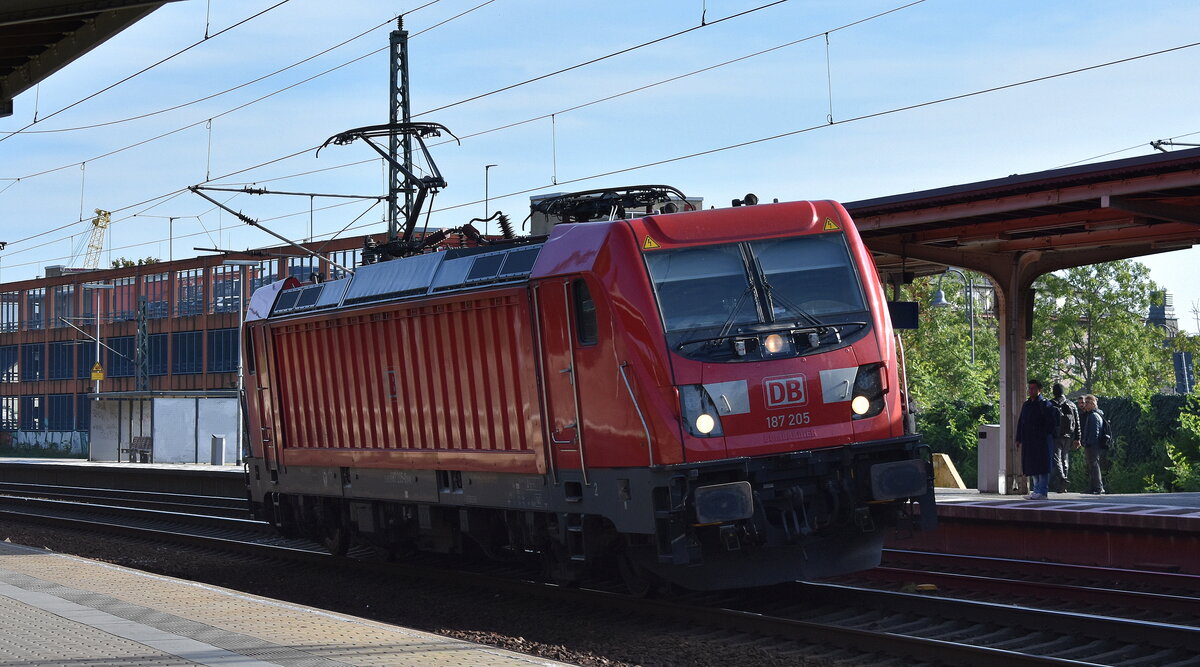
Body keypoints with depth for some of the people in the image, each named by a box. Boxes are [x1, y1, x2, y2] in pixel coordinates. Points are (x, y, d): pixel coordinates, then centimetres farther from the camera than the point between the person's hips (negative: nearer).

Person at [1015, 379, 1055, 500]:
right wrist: (1019, 439, 15)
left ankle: (1042, 492, -6)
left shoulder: (1044, 404, -5)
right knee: (1032, 467, 9)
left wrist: (1045, 435, -13)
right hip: (1028, 440, 8)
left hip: (1041, 440, -8)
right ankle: (1036, 491, 14)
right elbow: (1020, 422, 20)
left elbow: (1052, 422, -9)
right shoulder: (1026, 404, 17)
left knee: (1041, 466, -6)